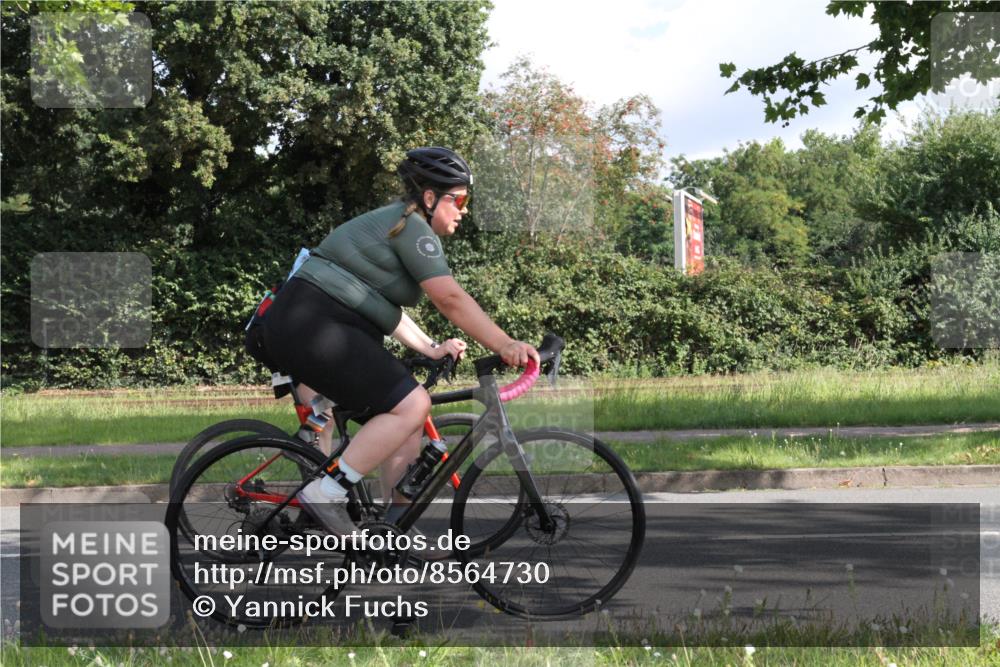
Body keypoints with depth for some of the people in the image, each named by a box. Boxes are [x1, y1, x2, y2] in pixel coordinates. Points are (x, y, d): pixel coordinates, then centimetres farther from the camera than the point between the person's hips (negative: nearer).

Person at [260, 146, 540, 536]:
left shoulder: (395, 224, 22)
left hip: (305, 327, 11)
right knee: (410, 405, -18)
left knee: (409, 409, 10)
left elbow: (383, 308, 25)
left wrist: (430, 349, 19)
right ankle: (326, 495, -17)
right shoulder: (412, 227, -10)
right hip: (312, 325, -11)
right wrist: (504, 346, -19)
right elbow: (450, 298, -19)